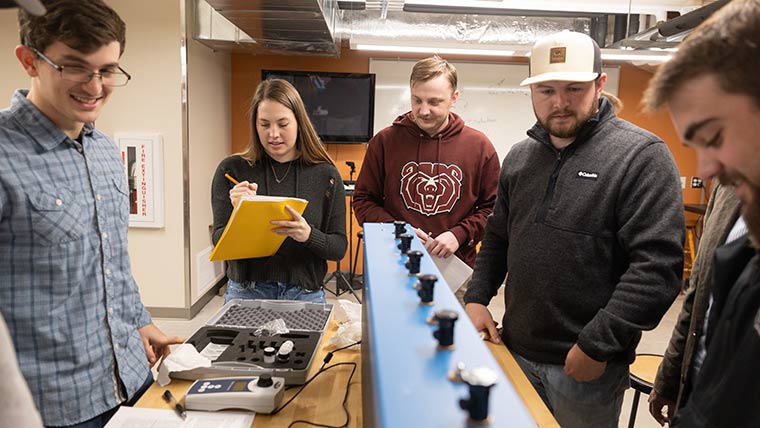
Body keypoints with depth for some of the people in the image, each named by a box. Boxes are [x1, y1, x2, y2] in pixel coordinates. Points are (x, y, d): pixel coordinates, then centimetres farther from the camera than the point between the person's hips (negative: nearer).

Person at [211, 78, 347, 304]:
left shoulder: (325, 175, -3)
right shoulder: (231, 170, -2)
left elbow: (339, 247, -2)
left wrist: (309, 236, -22)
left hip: (305, 295, 0)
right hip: (245, 293, 0)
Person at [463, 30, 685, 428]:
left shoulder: (642, 155, -13)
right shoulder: (520, 156, 7)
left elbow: (658, 265, -19)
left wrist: (597, 345, -20)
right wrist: (477, 297, 3)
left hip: (586, 364, -5)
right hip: (515, 350, 5)